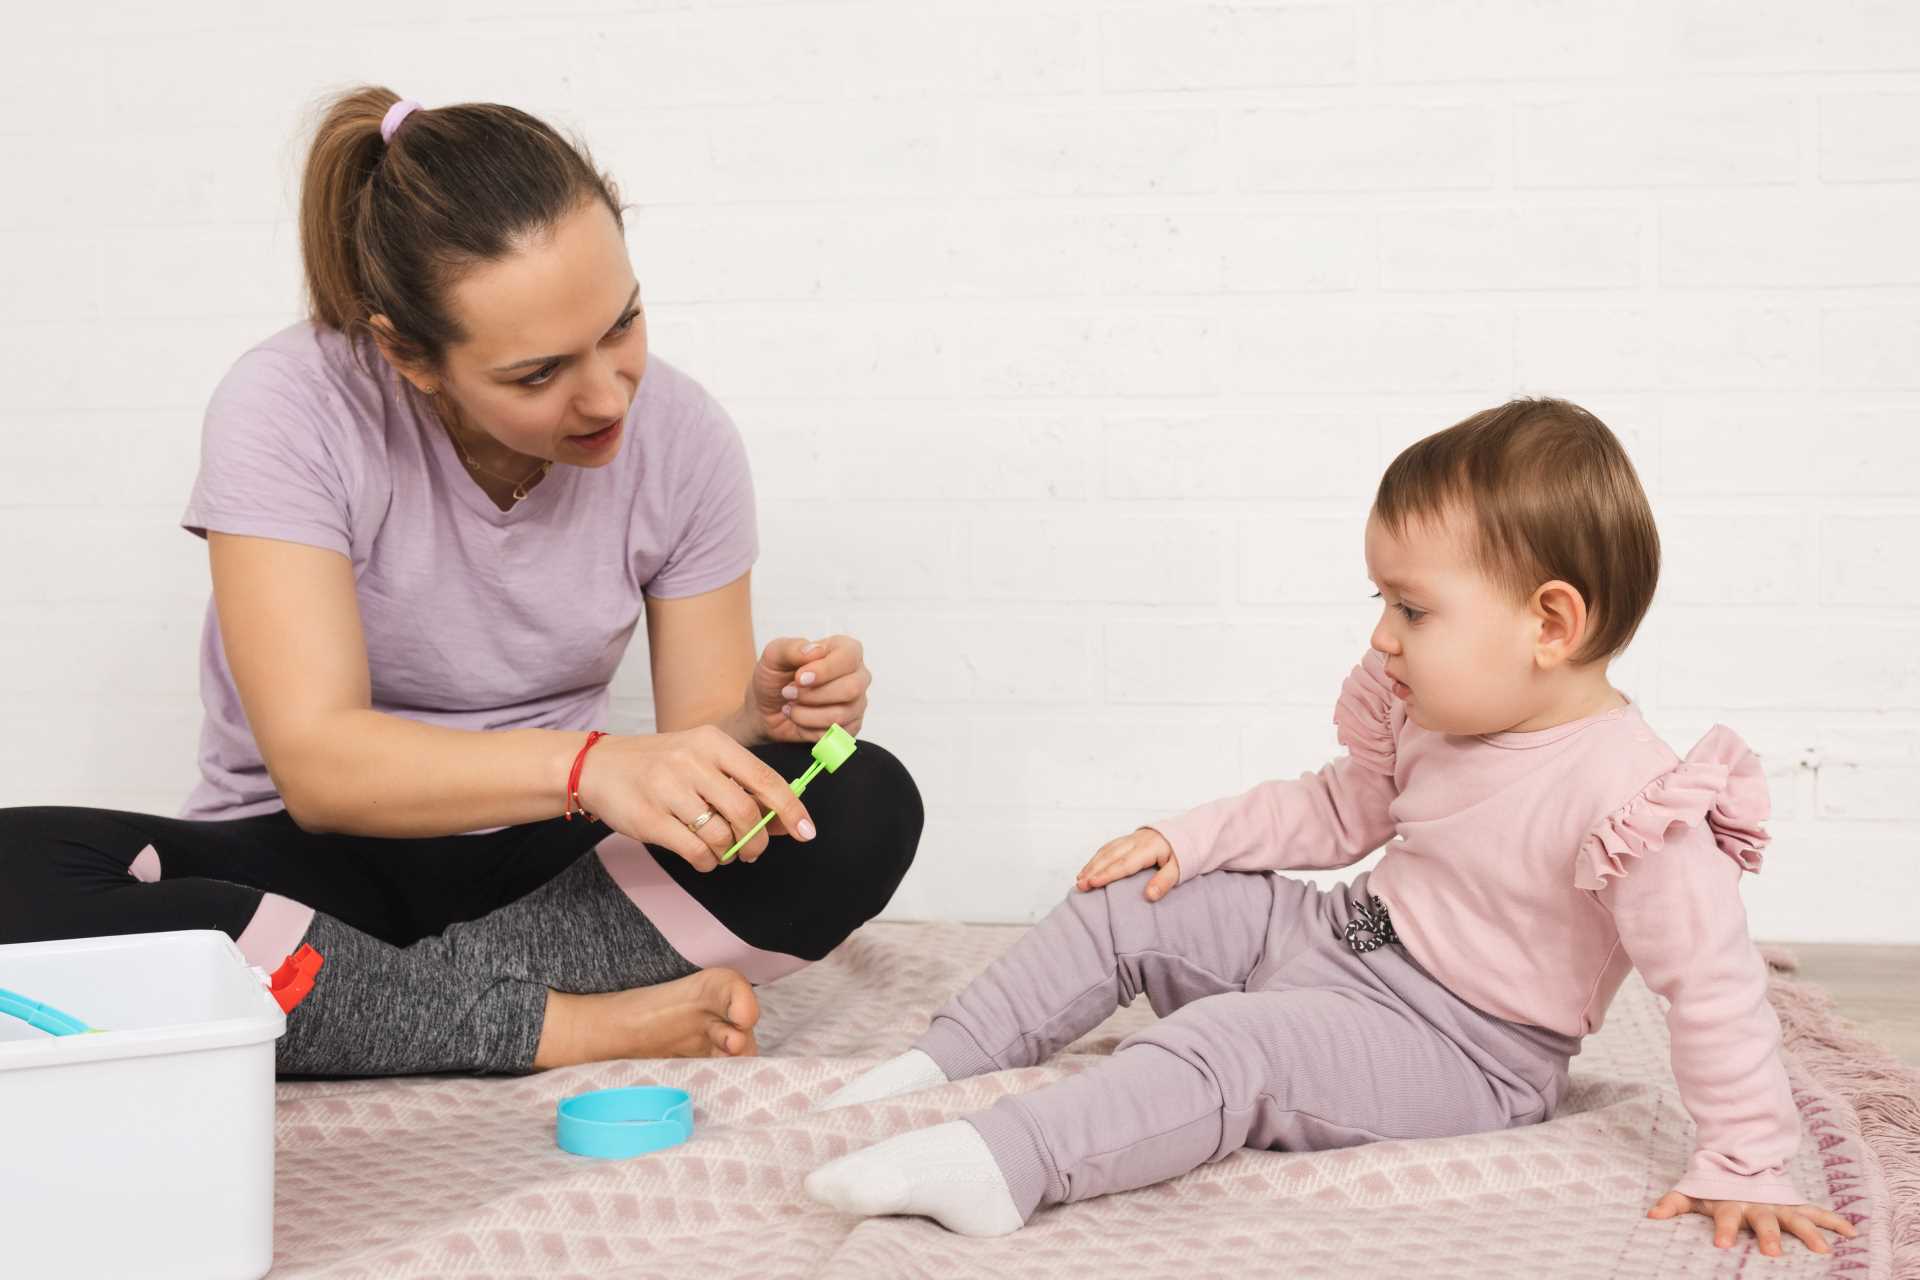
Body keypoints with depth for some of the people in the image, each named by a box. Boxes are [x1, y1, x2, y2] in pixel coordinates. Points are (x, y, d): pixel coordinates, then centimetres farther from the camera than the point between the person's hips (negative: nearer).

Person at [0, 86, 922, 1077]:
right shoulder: (290, 410, -18)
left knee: (865, 809, -23)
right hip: (311, 862, -1)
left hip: (541, 865, 2)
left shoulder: (680, 437, -8)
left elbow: (693, 751, -2)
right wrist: (586, 765, -42)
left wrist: (761, 719, -26)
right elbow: (317, 764, -26)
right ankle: (567, 1025, -26)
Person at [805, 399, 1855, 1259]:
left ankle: (1003, 1164, -43)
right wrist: (1191, 839, 9)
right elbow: (1338, 810, 17)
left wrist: (1746, 1170, -24)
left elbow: (1717, 989, -26)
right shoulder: (1432, 715, -1)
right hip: (1344, 941, 9)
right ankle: (940, 1063, 9)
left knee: (1227, 1044, -32)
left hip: (1456, 1051, -9)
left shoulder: (1634, 800, -28)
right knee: (1125, 907, 4)